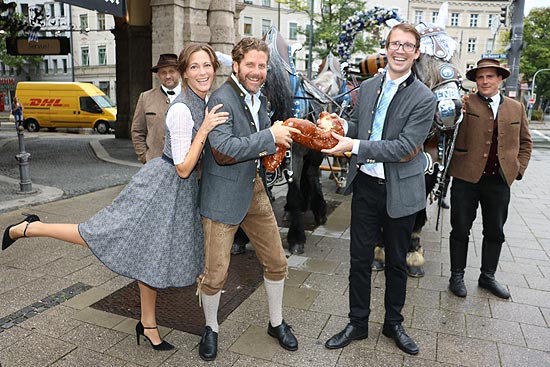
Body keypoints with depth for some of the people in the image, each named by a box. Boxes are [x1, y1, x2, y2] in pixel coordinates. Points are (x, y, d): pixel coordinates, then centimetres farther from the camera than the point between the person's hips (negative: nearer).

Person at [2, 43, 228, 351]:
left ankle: (148, 325, 29)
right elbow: (183, 168, -21)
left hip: (183, 187, 8)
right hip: (162, 185, -8)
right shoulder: (182, 109, -22)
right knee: (104, 237, -2)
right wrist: (205, 129, -26)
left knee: (152, 254, 16)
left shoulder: (205, 103, 6)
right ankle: (29, 228, 18)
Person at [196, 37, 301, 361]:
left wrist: (278, 140, 3)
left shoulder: (261, 100, 11)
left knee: (276, 262, 14)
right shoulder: (222, 99, -16)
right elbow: (222, 151, -26)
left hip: (256, 191, 8)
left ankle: (277, 323, 37)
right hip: (224, 196, -7)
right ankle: (211, 329, 31)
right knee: (215, 273, 3)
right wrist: (270, 136, -24)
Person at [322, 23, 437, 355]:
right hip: (366, 185, 3)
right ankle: (358, 324, 30)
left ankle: (394, 324, 37)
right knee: (360, 259, 11)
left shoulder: (424, 98, -11)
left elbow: (405, 147, -20)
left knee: (397, 262, 15)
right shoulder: (368, 87, 5)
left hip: (400, 190, -3)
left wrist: (355, 146, -24)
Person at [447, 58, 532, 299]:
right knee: (461, 229, 7)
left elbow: (525, 142, 17)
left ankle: (488, 277, 32)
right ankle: (457, 276, 23)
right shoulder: (465, 104, -2)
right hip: (466, 179, -3)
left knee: (495, 232, 14)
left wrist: (519, 168, 7)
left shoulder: (516, 108, 10)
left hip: (499, 180, 4)